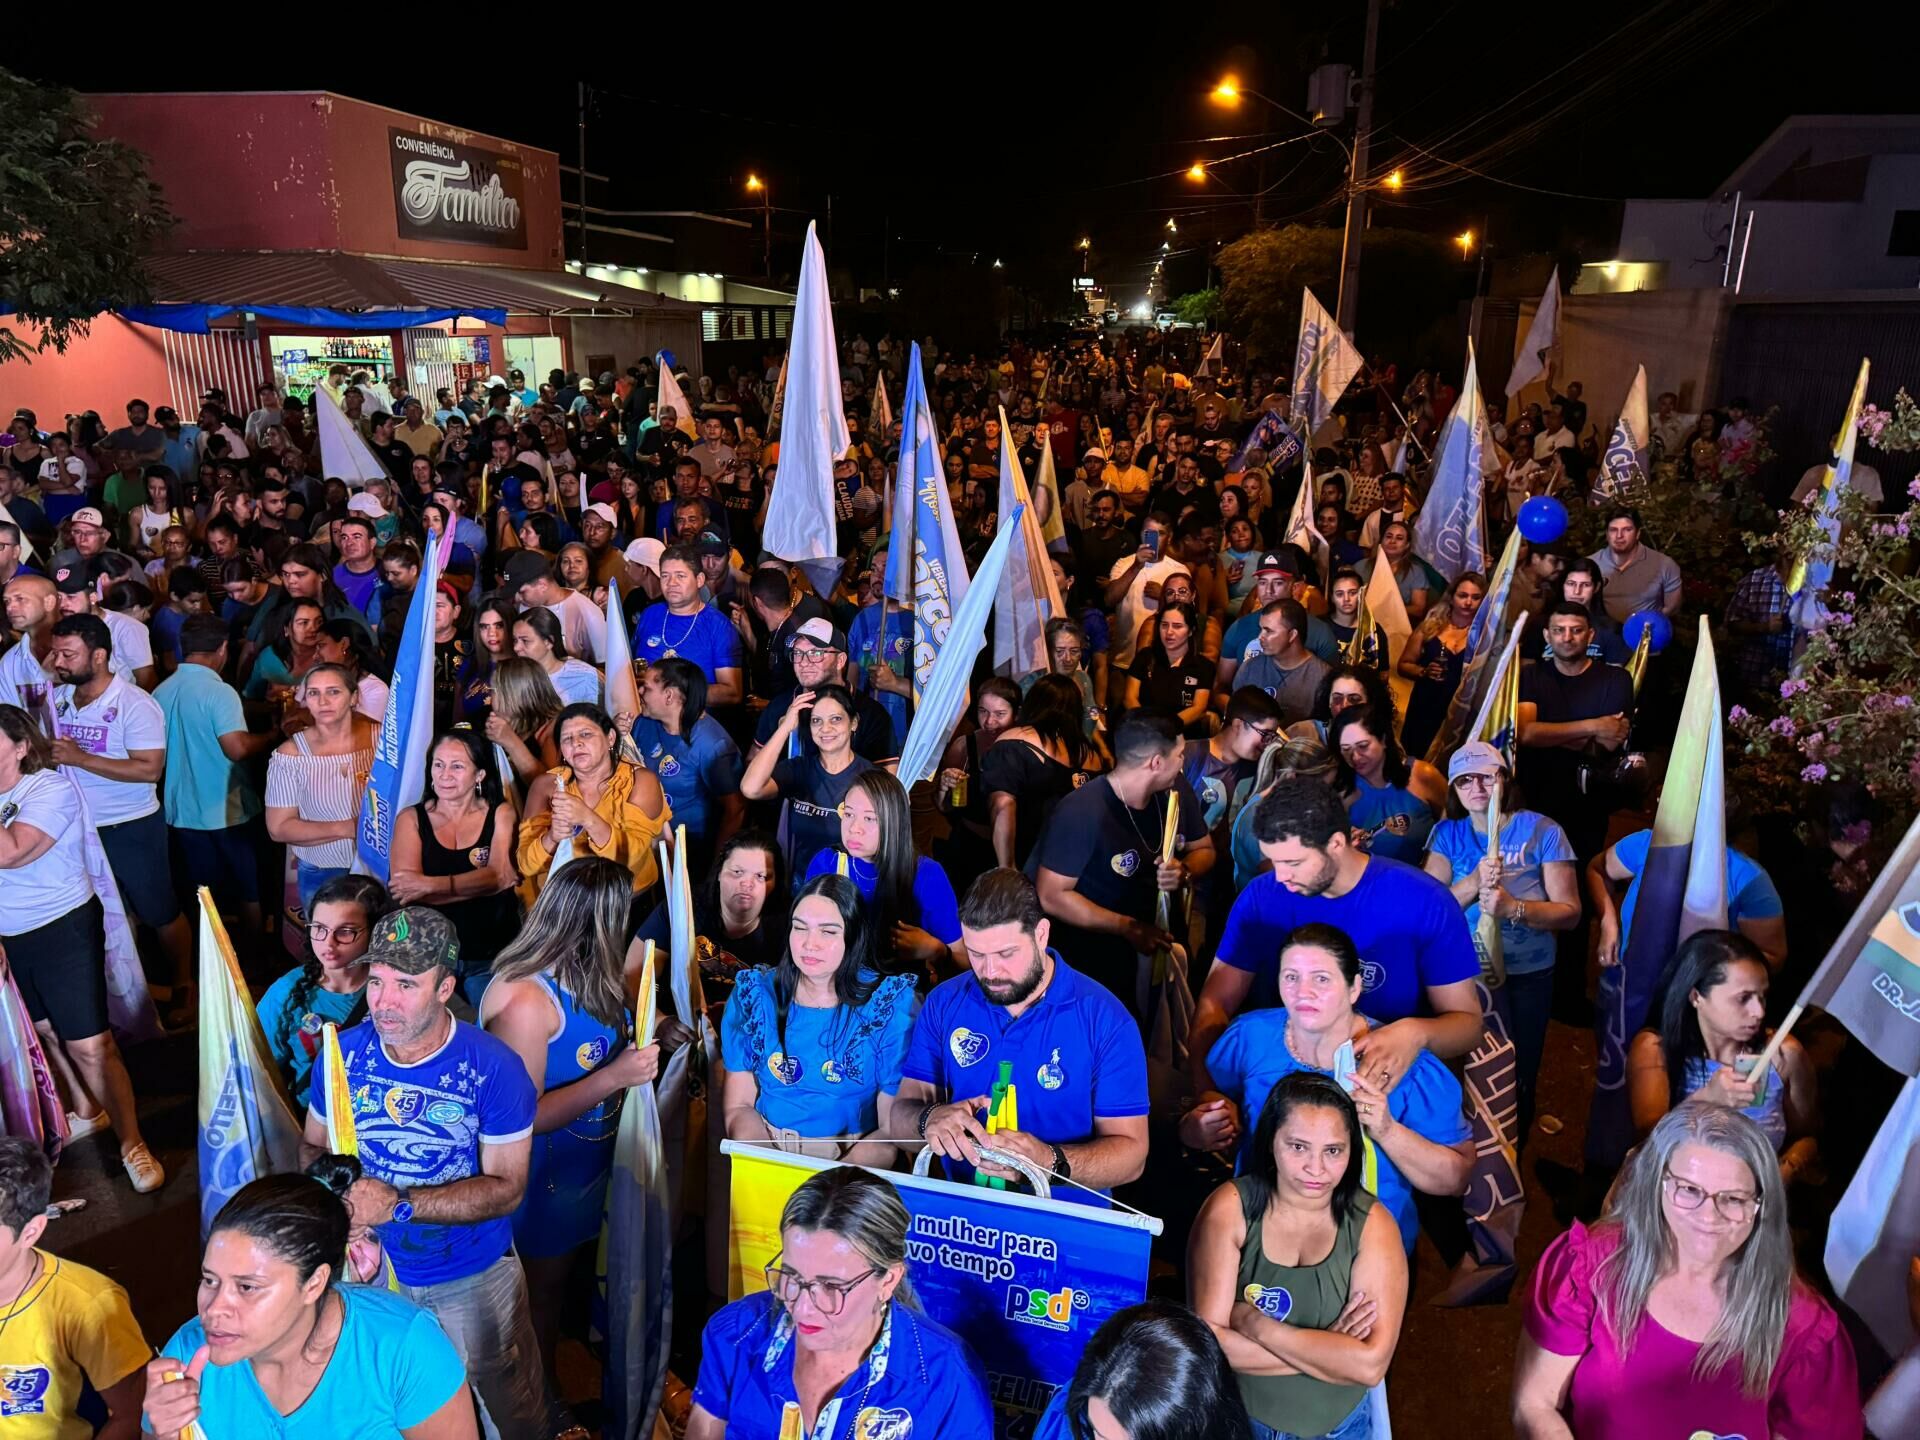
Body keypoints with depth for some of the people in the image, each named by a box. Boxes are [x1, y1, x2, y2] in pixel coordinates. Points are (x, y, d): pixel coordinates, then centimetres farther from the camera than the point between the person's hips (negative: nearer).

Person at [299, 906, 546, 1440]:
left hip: (473, 1276, -3)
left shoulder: (494, 1068, -24)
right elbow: (313, 1147, 1)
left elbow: (505, 1188, -22)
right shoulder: (345, 1053, -13)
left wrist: (399, 1204, -32)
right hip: (371, 1267, 3)